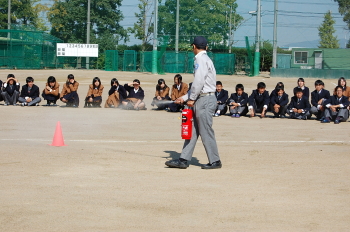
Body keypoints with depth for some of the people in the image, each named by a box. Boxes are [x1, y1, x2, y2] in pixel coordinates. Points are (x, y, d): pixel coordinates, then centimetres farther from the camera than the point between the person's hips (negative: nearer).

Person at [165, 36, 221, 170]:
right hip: (201, 99, 10)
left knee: (206, 132, -4)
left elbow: (199, 81, -21)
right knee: (192, 130, 8)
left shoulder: (201, 59, -11)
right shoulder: (205, 59, 20)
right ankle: (184, 160, 8)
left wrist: (192, 98, -15)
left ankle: (215, 161, 2)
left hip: (205, 99, -10)